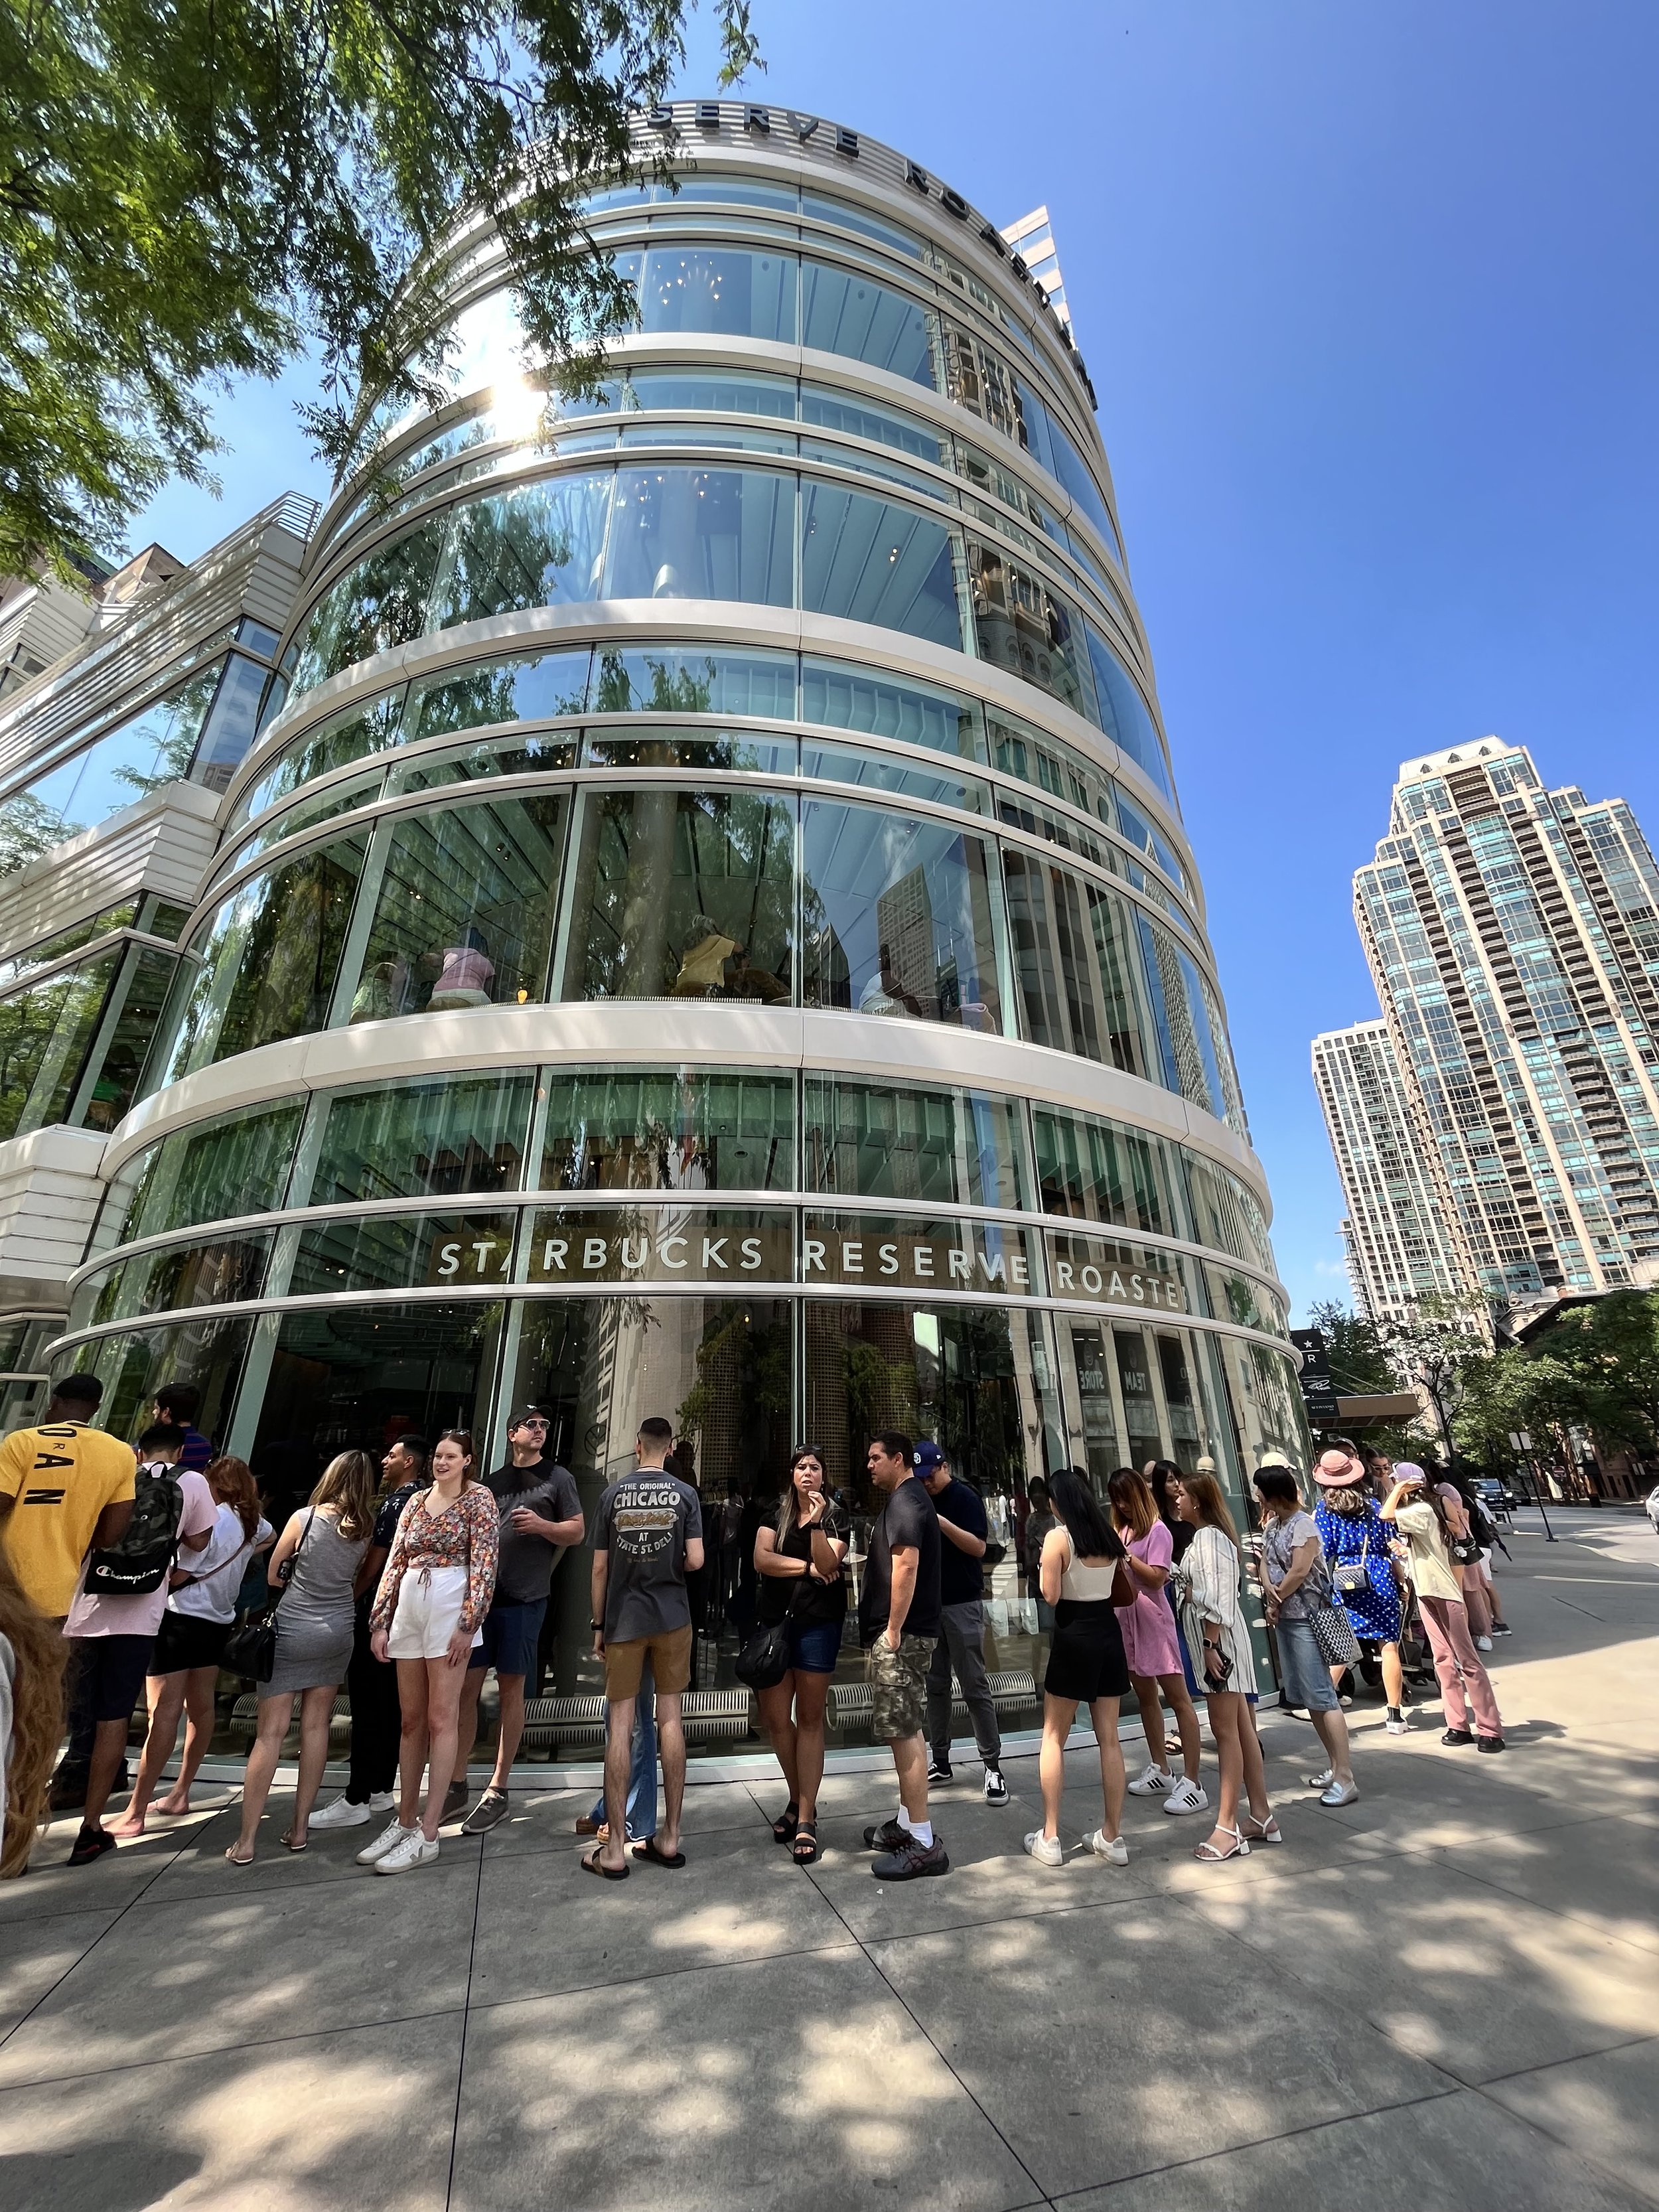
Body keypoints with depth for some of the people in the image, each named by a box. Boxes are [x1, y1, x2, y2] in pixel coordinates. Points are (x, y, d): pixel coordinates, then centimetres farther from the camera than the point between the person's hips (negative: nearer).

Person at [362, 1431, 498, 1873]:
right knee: (411, 1721, 14)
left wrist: (468, 1623, -15)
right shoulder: (417, 1500, 12)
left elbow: (485, 1563, -10)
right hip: (408, 1609, 6)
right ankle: (404, 1820, 27)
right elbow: (395, 1562, 14)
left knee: (440, 1720, 0)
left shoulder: (479, 1498, -5)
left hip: (449, 1609, -6)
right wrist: (380, 1620, 9)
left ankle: (427, 1834, 8)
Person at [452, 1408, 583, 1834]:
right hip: (481, 1592, 3)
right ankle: (456, 1783, 21)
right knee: (465, 1689, 5)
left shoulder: (558, 1478, 2)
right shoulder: (492, 1480, 13)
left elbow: (578, 1530, 0)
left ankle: (497, 1791, 17)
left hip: (524, 1599, -3)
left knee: (511, 1690, 5)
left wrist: (542, 1525, -18)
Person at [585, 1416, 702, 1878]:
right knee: (670, 1719, 9)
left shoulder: (613, 1493, -3)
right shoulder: (684, 1494, -5)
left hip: (624, 1621, 0)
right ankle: (670, 1839, 18)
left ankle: (615, 1850, 13)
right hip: (672, 1618, 0)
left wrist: (598, 1625, 9)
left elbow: (600, 1568, -1)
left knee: (620, 1726, 6)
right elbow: (695, 1560, -8)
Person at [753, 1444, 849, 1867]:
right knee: (774, 1718, 6)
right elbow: (761, 1559, -8)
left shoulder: (834, 1518, 1)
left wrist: (816, 1523, -27)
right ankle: (799, 1800, 28)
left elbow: (828, 1565, -14)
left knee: (809, 1719, 3)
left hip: (817, 1623, -2)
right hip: (775, 1621, 3)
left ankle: (806, 1818, 14)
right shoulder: (776, 1513, 5)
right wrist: (808, 1568, -10)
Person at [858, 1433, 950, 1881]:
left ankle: (923, 1844, 4)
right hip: (910, 1632, 10)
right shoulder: (912, 1498, 15)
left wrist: (893, 1629, -22)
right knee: (907, 1728, 18)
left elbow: (906, 1564, -26)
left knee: (903, 1731, -4)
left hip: (901, 1634, -10)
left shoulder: (904, 1500, -16)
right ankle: (906, 1823, 29)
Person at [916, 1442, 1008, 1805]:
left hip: (962, 1604, -6)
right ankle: (941, 1762, 22)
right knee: (935, 1685, 12)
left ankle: (993, 1767, 8)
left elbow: (979, 1547, -18)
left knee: (975, 1687, -1)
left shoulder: (965, 1498, -9)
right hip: (929, 1604, 6)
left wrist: (942, 1523, -28)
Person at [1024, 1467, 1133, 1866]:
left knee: (1053, 1737, 8)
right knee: (1109, 1739, 14)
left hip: (1074, 1638, -5)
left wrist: (1044, 1567, -1)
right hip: (1109, 1635, 6)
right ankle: (1112, 1838, 21)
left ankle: (1049, 1839, 13)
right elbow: (1125, 1595, 10)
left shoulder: (1058, 1537, -15)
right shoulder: (1110, 1536, 3)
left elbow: (1051, 1595, -18)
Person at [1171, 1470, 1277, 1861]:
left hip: (1218, 1637, -10)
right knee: (1241, 1729, 16)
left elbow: (1215, 1596, -22)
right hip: (1216, 1638, 10)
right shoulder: (1207, 1535, 14)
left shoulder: (1208, 1537, -17)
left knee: (1226, 1731, -4)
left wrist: (1210, 1644, -22)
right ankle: (1261, 1817, 26)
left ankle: (1228, 1827, 2)